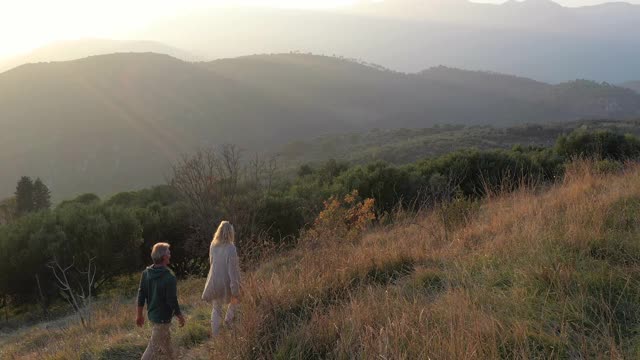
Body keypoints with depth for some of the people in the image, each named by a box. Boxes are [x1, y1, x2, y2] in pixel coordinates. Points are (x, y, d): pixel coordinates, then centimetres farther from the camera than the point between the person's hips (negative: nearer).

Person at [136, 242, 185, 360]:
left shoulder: (146, 273, -6)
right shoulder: (169, 277, -26)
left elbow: (141, 296, 1)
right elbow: (172, 301, -20)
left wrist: (140, 315, 13)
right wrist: (180, 316, -4)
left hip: (152, 314, 7)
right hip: (163, 318, -7)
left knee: (166, 342, 25)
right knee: (154, 347, 5)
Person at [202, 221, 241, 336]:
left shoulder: (213, 245, -6)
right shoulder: (231, 248, -23)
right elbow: (232, 270, -22)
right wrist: (235, 292, -18)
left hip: (214, 283, 4)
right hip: (227, 283, -4)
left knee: (216, 309, 19)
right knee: (235, 300, 29)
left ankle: (215, 335, 25)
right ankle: (228, 319, 23)